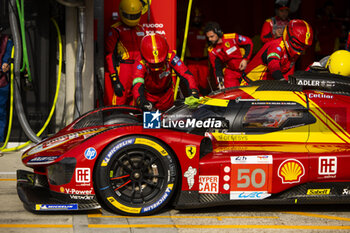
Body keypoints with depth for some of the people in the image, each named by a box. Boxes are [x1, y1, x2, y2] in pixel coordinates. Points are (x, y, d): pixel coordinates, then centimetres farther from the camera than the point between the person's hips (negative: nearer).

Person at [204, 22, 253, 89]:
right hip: (231, 71, 2)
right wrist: (220, 83, -10)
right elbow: (217, 68, -2)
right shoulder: (212, 51, -7)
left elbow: (249, 43, -6)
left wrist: (245, 59, -14)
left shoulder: (232, 37, -17)